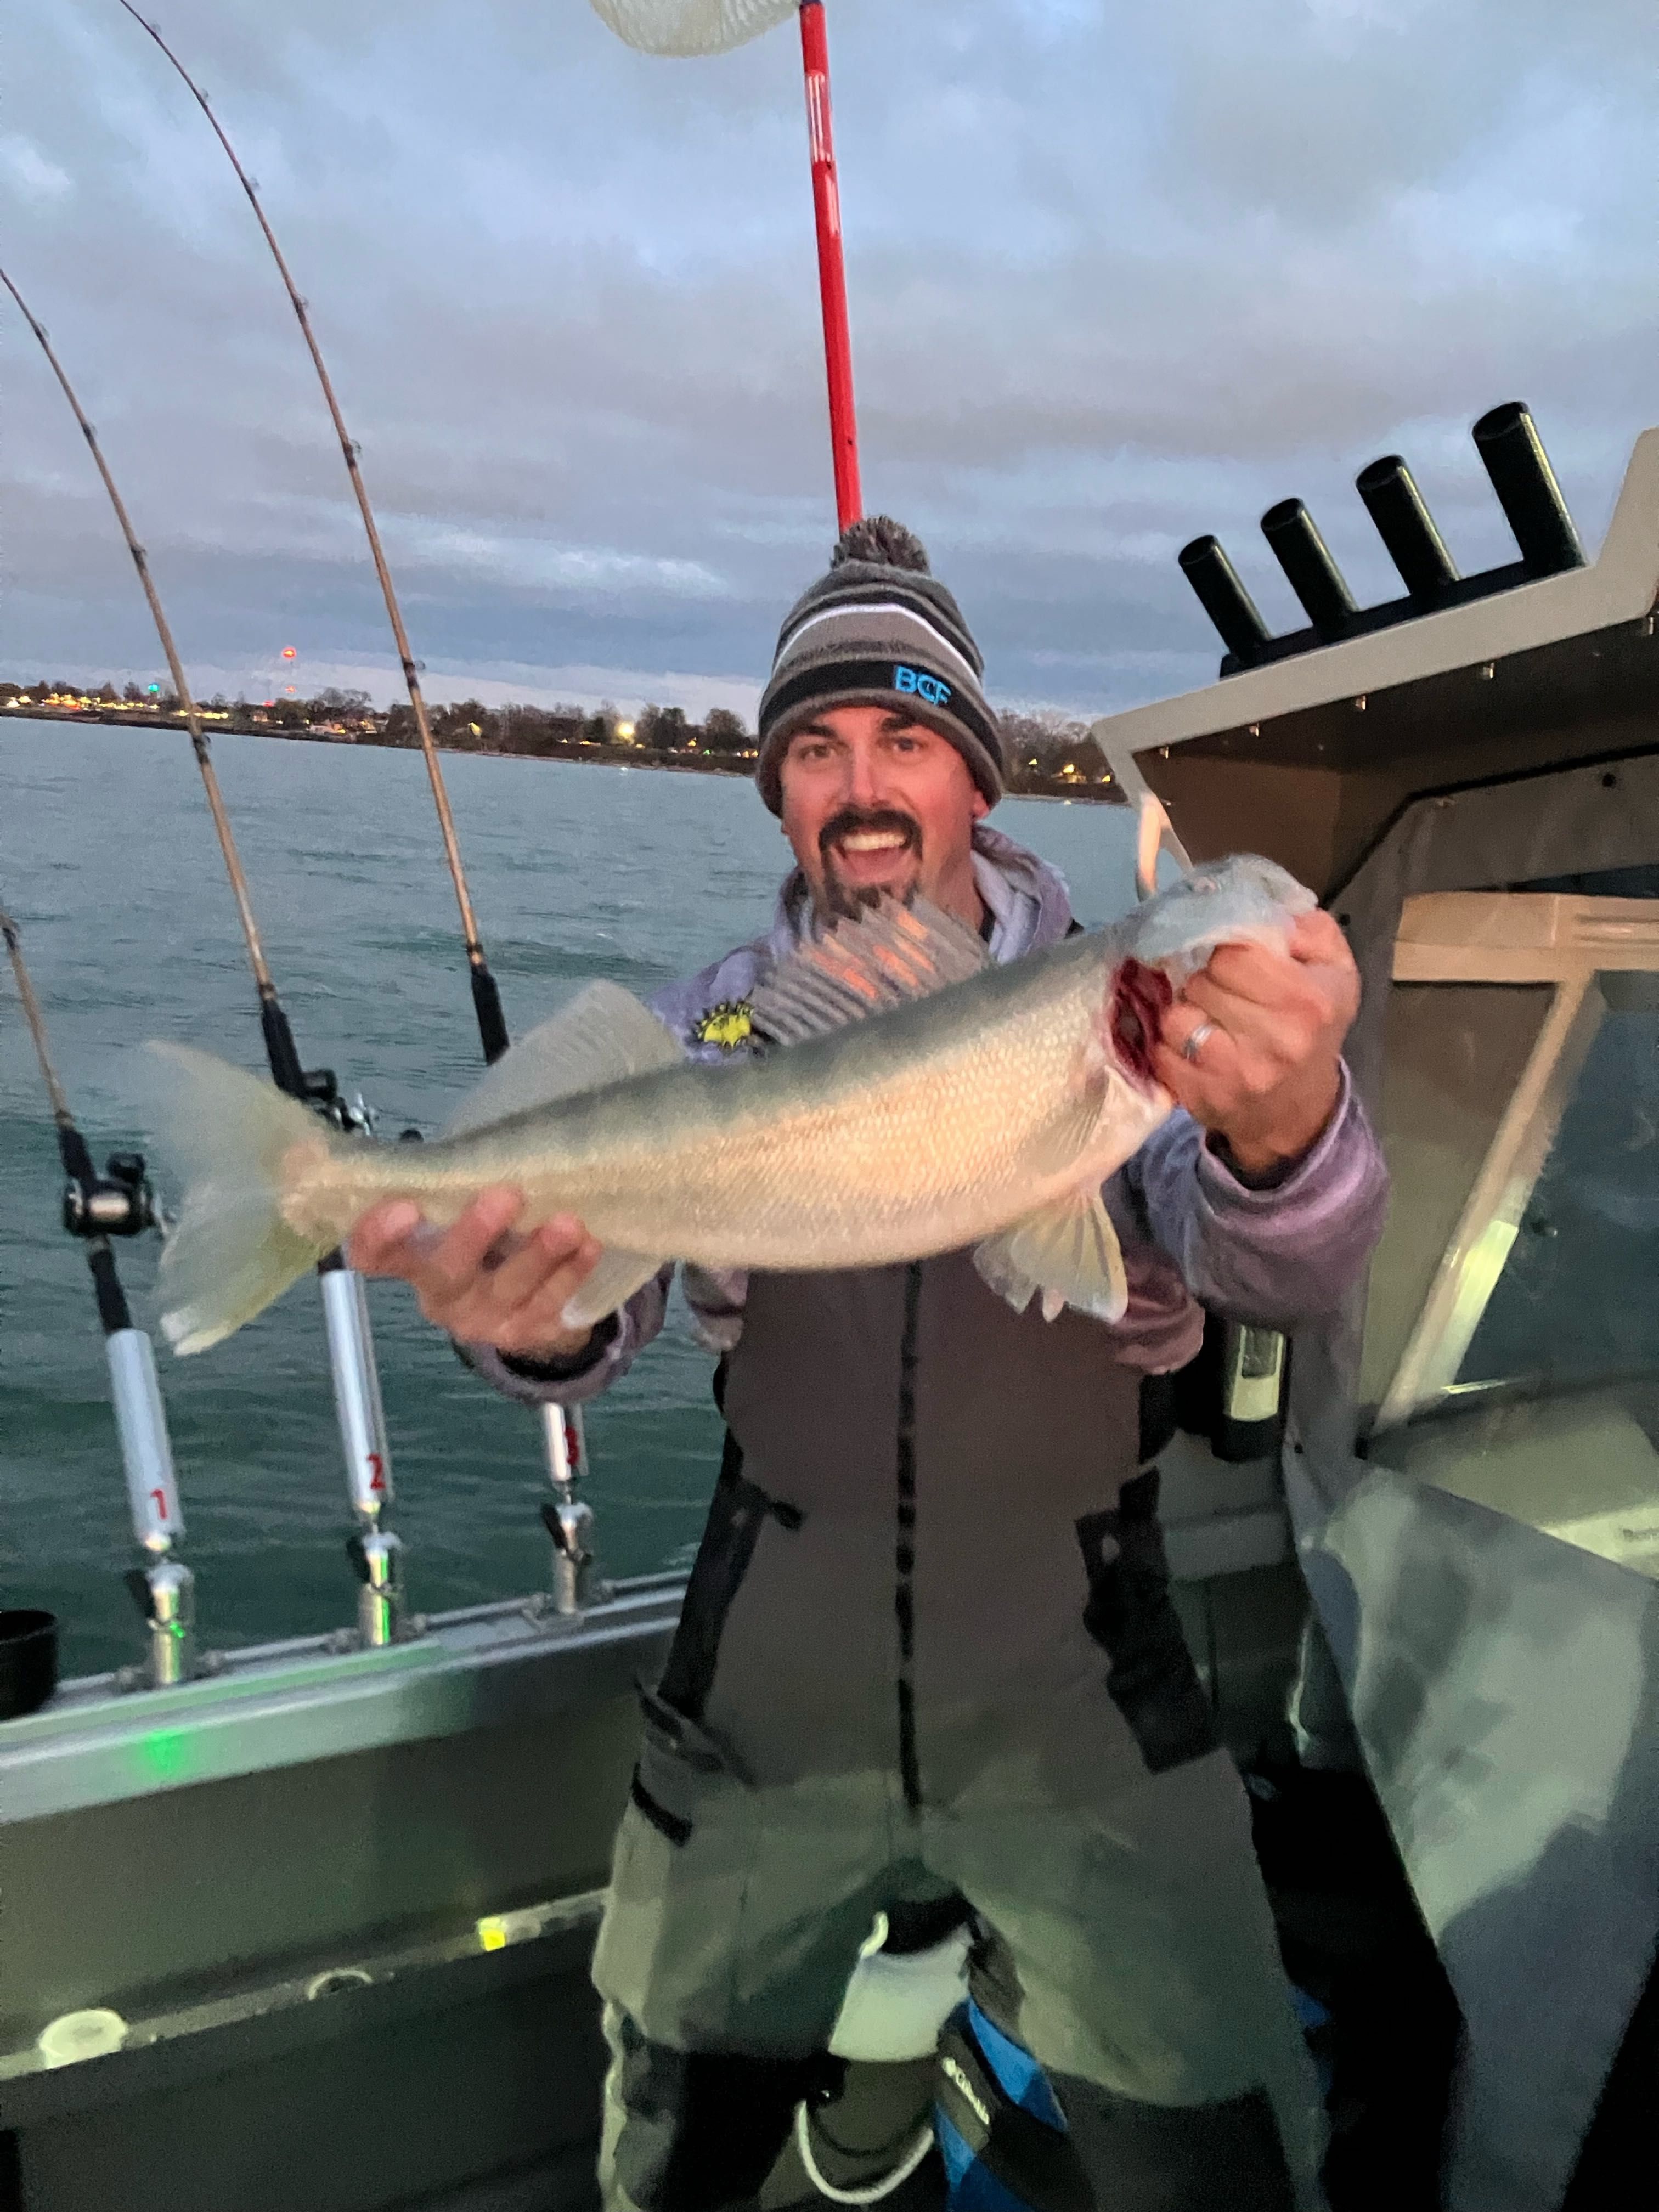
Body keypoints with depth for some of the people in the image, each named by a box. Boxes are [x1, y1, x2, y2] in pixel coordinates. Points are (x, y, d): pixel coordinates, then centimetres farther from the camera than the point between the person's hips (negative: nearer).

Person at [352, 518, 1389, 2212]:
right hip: (761, 1710, 2)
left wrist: (1283, 1133, -44)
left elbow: (1274, 1280, -22)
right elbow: (601, 1269, -14)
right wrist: (530, 1321, -38)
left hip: (1076, 1715, -1)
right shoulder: (718, 1022, -3)